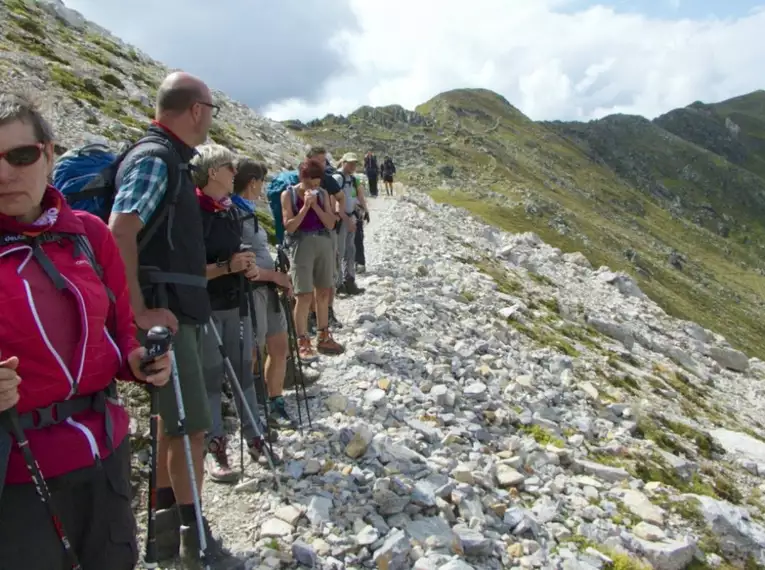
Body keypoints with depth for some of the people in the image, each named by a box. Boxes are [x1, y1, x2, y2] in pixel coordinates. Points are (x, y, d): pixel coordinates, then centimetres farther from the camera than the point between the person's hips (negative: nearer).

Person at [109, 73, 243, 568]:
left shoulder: (173, 160, 15)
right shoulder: (153, 159, -14)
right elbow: (119, 235, -26)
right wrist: (140, 312, -26)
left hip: (183, 309, 10)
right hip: (165, 313, -10)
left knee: (174, 419, 16)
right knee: (191, 424, -3)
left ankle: (167, 529, 29)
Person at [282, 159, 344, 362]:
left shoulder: (322, 193, 6)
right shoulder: (289, 194, -4)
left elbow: (330, 224, -1)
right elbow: (289, 227, -10)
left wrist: (315, 205, -12)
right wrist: (305, 206, -17)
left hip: (324, 244, 5)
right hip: (302, 246, -4)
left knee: (324, 292, 10)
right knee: (304, 296, -7)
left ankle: (323, 338, 23)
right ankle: (303, 343, 0)